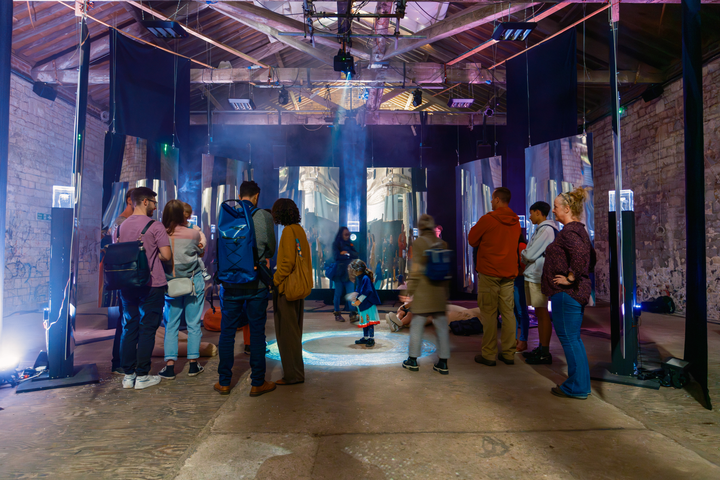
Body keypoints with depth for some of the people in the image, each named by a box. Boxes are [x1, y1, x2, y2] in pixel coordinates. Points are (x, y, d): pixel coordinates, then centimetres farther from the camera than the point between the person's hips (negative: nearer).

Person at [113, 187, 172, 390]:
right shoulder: (155, 226, -11)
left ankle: (128, 375, 17)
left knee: (129, 328, 12)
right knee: (147, 330, 2)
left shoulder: (119, 227, 8)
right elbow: (167, 255, -14)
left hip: (127, 286, 6)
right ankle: (142, 376, 7)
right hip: (152, 285, -6)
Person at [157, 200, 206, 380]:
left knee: (171, 325, 9)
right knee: (193, 324, 7)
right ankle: (193, 364, 15)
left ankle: (169, 366, 9)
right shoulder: (193, 233, -10)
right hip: (193, 282, -1)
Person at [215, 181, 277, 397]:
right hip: (257, 283, -2)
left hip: (230, 282, 2)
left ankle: (224, 382, 21)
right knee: (257, 331, 7)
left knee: (227, 331, 12)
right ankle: (258, 383, 15)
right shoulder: (264, 217, -7)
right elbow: (271, 249, 2)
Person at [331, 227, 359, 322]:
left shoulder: (350, 244, 15)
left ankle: (353, 314, -7)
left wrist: (346, 252, -8)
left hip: (349, 272, 3)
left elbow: (357, 256, 4)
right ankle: (337, 314, 12)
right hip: (339, 272, -3)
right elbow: (336, 256, -12)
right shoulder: (336, 244, 2)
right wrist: (349, 256, -4)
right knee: (338, 294, 1)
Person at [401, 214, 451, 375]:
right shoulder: (442, 243, 6)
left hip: (422, 291, -4)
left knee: (417, 324, 6)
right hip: (440, 291, 5)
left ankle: (413, 360, 15)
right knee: (441, 325, 8)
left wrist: (409, 291, -6)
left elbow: (416, 269, -12)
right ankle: (443, 362, 12)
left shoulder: (419, 242, -8)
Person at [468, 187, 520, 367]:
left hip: (489, 272, -5)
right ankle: (508, 353, 14)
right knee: (508, 312, 8)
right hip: (509, 273, 6)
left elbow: (472, 240, 0)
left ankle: (489, 355, 5)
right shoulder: (516, 222, 9)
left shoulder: (487, 219, -10)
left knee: (489, 313, 0)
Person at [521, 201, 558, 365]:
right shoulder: (540, 229, 17)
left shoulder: (546, 230, -14)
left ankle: (545, 354, 2)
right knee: (539, 314, 14)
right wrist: (525, 256, 0)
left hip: (539, 277, -10)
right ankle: (541, 348, 22)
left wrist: (522, 255, 1)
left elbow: (530, 254, -17)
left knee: (542, 314, -4)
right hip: (533, 276, 10)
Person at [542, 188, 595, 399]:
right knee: (573, 339, 17)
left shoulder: (568, 231, -16)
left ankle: (576, 387, 9)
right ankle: (581, 384, 26)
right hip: (577, 292, 10)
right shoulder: (579, 229, 16)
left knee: (569, 339, -1)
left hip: (566, 293, -10)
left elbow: (580, 252, -35)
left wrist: (571, 277, -24)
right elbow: (591, 257, 24)